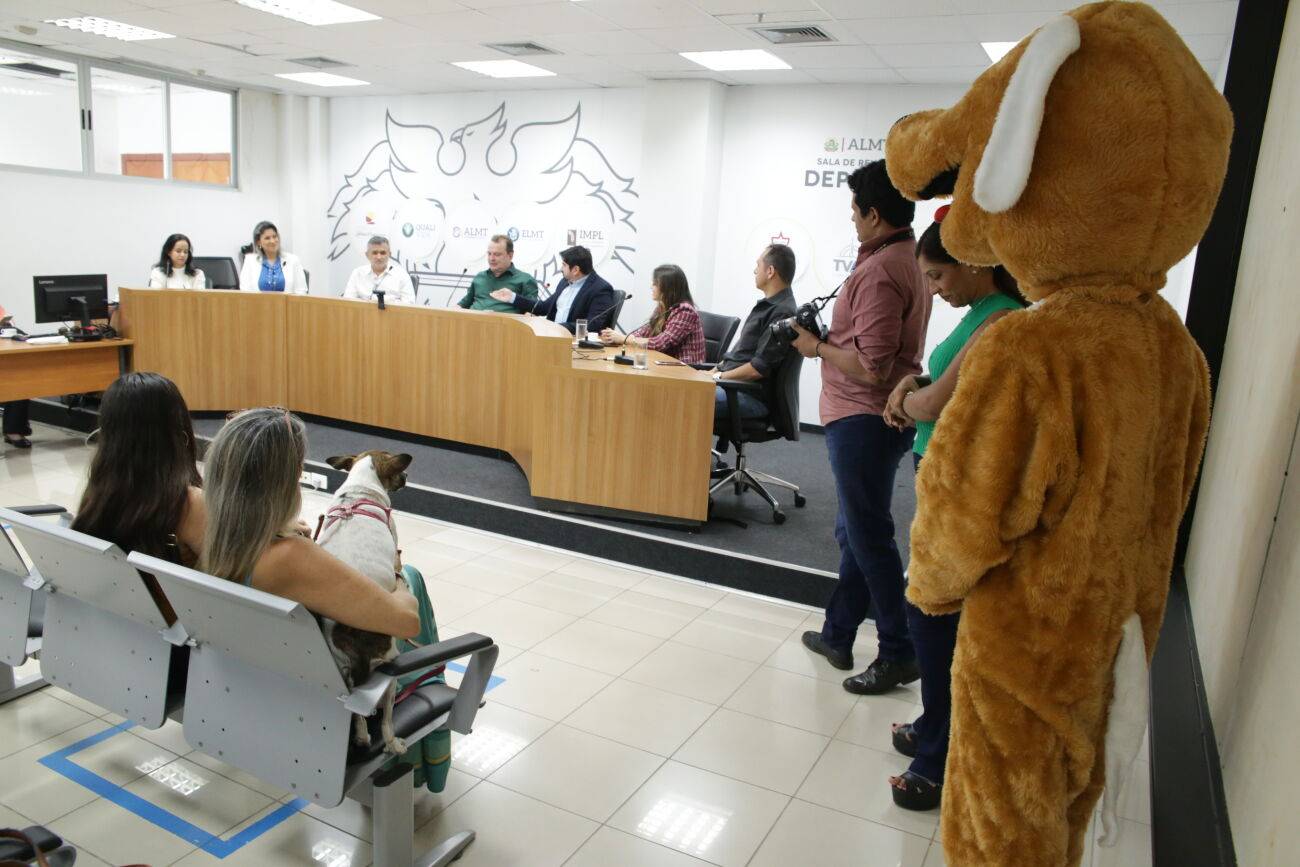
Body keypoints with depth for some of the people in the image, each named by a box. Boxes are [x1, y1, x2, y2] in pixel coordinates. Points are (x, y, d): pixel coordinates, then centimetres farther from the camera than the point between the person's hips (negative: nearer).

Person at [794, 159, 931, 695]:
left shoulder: (879, 271, -20)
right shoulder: (910, 260, 11)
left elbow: (871, 367, -25)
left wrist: (818, 346, -11)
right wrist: (832, 336, 13)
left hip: (864, 420, -11)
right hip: (876, 415, 11)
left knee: (868, 537, -1)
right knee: (854, 532, 17)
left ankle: (898, 654, 11)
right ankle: (837, 635, 30)